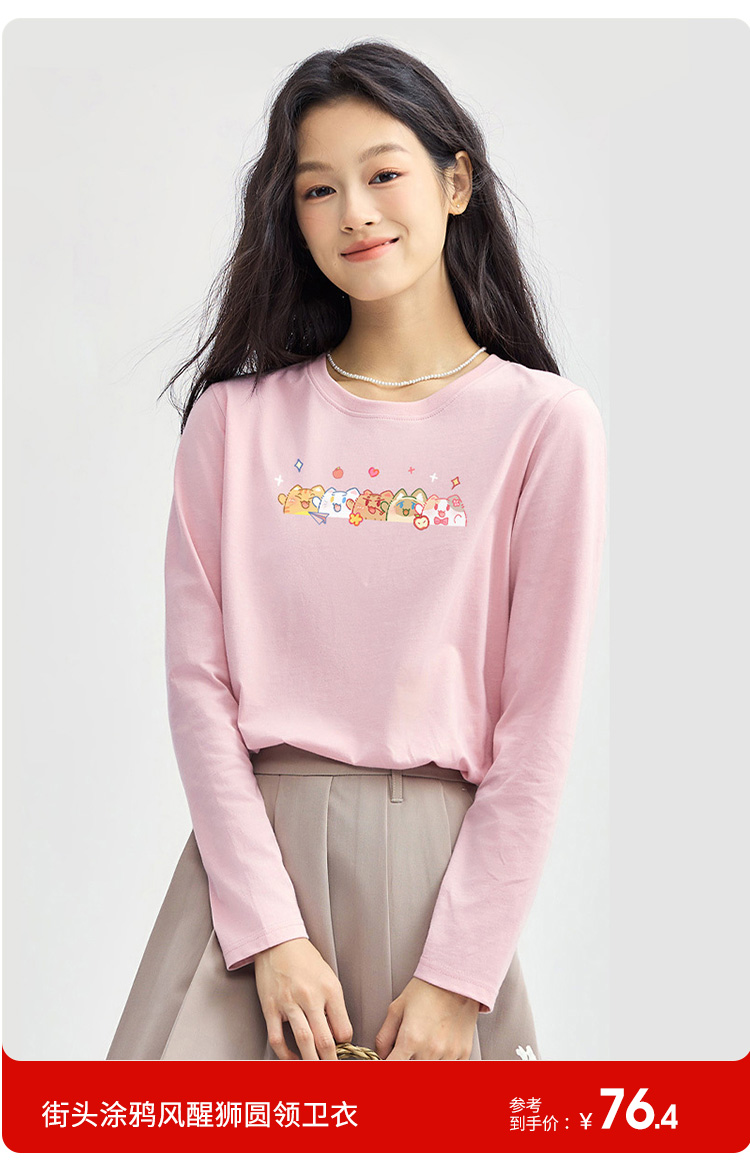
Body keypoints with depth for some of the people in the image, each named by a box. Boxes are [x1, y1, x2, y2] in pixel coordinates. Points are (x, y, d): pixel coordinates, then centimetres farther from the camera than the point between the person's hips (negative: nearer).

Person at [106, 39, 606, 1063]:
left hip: (440, 860, -1)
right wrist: (269, 929, -10)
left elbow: (539, 721, -4)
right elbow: (199, 679, -2)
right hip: (252, 843, 1)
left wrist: (459, 975, -7)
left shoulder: (545, 423, -2)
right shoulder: (238, 416, 3)